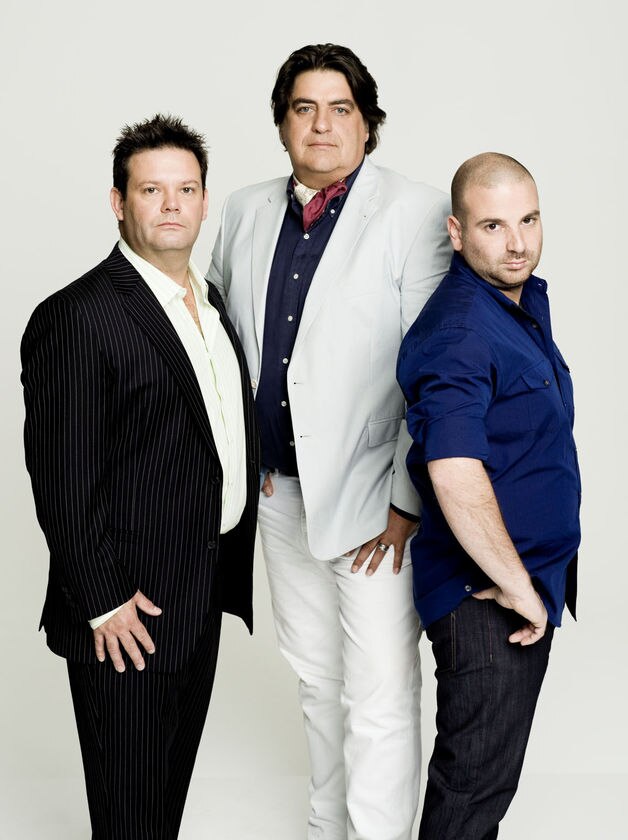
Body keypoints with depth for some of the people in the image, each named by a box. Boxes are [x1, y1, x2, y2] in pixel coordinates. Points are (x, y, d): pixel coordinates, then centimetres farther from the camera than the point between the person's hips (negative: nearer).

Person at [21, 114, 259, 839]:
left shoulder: (210, 303, 11)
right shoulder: (77, 318, -17)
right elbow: (62, 482, -19)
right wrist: (102, 602, -19)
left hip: (201, 595, 8)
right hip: (128, 613, -8)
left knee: (173, 781, 21)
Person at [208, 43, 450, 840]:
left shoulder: (414, 214, -11)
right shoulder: (246, 212, 7)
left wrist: (409, 501, -16)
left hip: (371, 497, -6)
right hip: (279, 488, 6)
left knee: (379, 693, -1)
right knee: (315, 677, 20)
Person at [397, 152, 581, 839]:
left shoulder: (527, 297, 8)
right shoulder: (460, 332, -24)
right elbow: (456, 477, -36)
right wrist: (517, 587, -25)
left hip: (531, 581, 9)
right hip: (488, 597, -9)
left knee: (487, 766, 23)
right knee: (476, 781, 3)